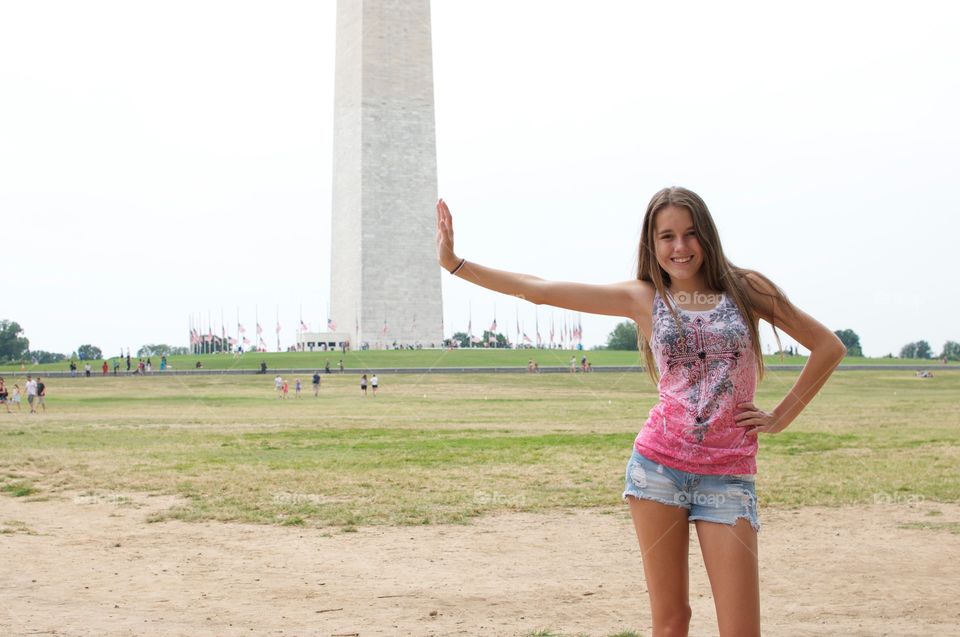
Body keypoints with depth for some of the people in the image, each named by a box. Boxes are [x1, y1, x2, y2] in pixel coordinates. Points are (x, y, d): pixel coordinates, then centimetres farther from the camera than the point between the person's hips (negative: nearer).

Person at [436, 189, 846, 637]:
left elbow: (829, 347, 11)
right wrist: (455, 263, -1)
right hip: (658, 465, 1)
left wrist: (780, 418, 5)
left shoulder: (746, 289, 5)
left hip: (727, 477, 0)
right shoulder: (643, 297, 6)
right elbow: (538, 289, 3)